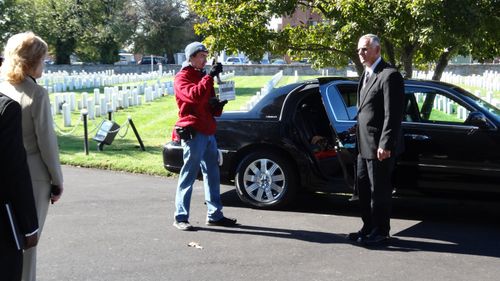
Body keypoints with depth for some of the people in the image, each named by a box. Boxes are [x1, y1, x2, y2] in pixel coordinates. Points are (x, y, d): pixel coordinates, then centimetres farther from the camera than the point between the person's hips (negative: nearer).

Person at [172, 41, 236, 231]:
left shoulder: (203, 77, 24)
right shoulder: (182, 78, -3)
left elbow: (211, 108, 26)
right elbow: (194, 95, -25)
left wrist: (219, 105, 4)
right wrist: (210, 76, -23)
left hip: (208, 132, 9)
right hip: (193, 132, -9)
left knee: (212, 174, 9)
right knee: (189, 175, -7)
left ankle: (214, 215, 15)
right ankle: (180, 217, -3)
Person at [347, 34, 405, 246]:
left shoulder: (389, 76, -14)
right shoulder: (366, 74, 16)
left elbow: (393, 115, -18)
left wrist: (385, 145, -21)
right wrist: (359, 139, 15)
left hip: (379, 147, -9)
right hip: (364, 146, 9)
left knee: (379, 191, 1)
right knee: (364, 189, 16)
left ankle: (380, 232, 13)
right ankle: (368, 228, 28)